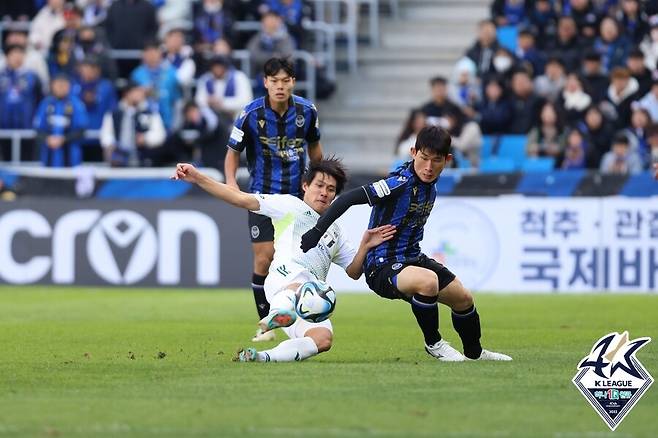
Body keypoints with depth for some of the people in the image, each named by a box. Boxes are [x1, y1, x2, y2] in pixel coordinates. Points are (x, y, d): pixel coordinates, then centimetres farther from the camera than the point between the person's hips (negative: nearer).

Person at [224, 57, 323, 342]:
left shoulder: (307, 111, -4)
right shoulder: (251, 114, -12)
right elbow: (233, 152, -1)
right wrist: (231, 183, -17)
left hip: (298, 193, 2)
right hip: (263, 195, -2)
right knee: (264, 259, -8)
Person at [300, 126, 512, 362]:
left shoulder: (430, 185, 3)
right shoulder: (400, 183, -24)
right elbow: (348, 199, -27)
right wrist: (317, 231, -28)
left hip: (411, 259, 9)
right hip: (381, 265, -9)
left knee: (463, 298, 14)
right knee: (427, 280, -37)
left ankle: (475, 352, 42)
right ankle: (433, 344, -13)